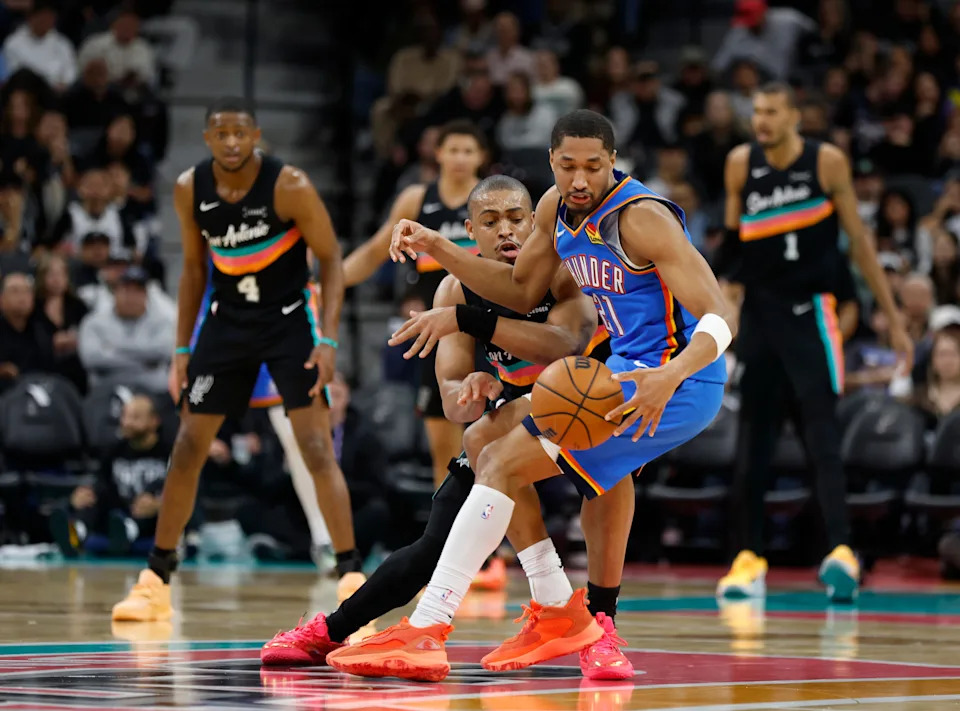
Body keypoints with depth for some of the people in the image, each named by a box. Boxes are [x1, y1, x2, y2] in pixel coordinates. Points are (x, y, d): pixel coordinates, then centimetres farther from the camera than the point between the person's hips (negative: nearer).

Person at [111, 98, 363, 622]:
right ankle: (155, 581, 14)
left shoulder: (290, 186, -19)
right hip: (226, 322, 4)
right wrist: (182, 348, 5)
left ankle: (351, 578, -11)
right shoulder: (190, 190, -6)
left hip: (289, 320, -4)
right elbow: (194, 268, 8)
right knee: (188, 447, 4)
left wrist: (328, 341, -21)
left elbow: (330, 260, -12)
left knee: (316, 447, -14)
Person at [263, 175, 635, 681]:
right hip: (520, 410, 4)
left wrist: (465, 319, -53)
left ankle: (600, 622, -32)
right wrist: (471, 391, -43)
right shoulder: (458, 290, -15)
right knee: (436, 544, -5)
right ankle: (327, 633, 15)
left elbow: (567, 345, -48)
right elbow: (452, 401, -18)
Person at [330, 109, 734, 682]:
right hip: (630, 370, 10)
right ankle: (560, 614, 19)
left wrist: (670, 375, -44)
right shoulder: (557, 208, 5)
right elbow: (523, 291, 21)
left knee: (505, 463, -16)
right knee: (493, 457, 17)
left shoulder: (642, 218, -20)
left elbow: (720, 318, -25)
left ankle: (425, 634, -19)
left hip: (678, 383, -10)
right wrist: (438, 249, 7)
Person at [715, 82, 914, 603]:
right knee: (753, 440, 4)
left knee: (821, 432, -15)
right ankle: (749, 559, 13)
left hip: (810, 311, -3)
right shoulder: (741, 164, 1)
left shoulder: (827, 163, -5)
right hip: (759, 311, 3)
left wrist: (893, 318, 1)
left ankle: (840, 551, -23)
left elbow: (858, 240, 1)